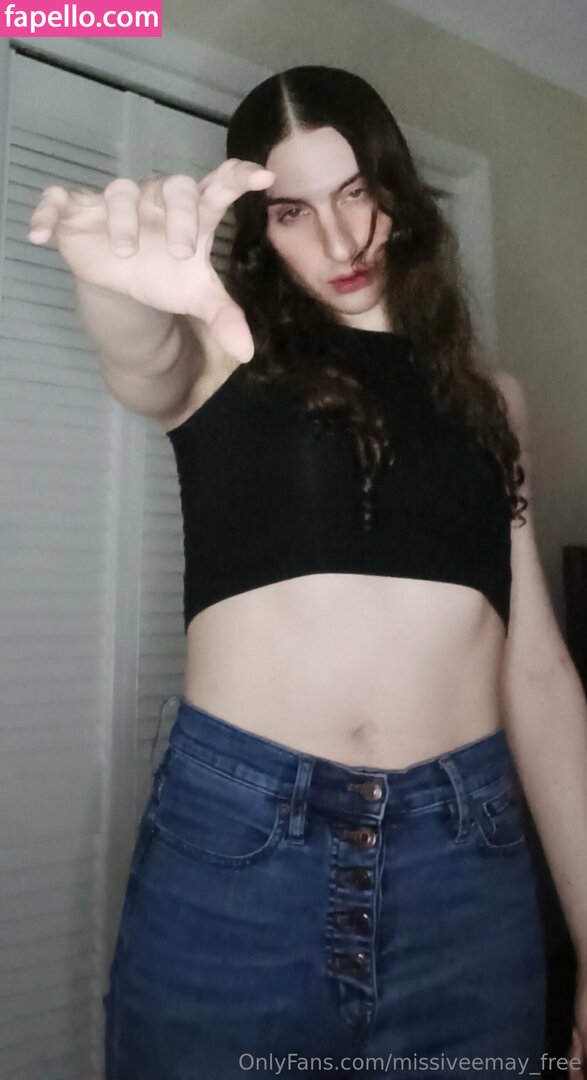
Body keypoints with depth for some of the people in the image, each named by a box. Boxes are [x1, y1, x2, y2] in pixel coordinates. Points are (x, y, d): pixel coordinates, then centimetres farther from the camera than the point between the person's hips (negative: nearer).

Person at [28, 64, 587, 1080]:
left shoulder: (488, 395, 10)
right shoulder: (226, 352, 5)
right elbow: (146, 368, -20)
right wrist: (127, 286, -43)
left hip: (466, 853, 3)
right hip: (233, 842, -2)